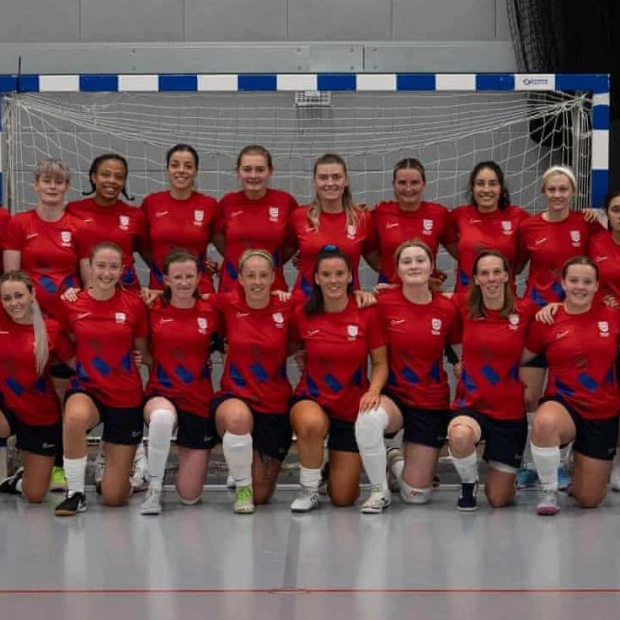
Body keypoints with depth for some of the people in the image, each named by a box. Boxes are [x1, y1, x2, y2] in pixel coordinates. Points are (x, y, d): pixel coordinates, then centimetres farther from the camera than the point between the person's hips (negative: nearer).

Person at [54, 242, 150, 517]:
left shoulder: (134, 305, -5)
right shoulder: (72, 305, -4)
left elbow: (143, 353, 6)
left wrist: (145, 358, -12)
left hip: (126, 397, 0)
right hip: (86, 390, 0)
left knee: (115, 498, 2)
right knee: (75, 417, -41)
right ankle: (75, 493, -18)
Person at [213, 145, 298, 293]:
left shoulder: (285, 201, -3)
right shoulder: (228, 202, 0)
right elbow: (217, 236, 16)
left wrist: (275, 261, 2)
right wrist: (237, 259, 7)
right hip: (231, 287, 1)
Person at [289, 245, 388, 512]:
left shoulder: (368, 312, -8)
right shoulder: (303, 314, -5)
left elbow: (380, 363, -4)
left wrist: (373, 391, -21)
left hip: (353, 408, 1)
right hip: (312, 400, 0)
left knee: (343, 498, 0)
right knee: (312, 424, -41)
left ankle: (337, 467, 38)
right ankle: (309, 489, -12)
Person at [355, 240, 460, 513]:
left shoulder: (447, 309, -5)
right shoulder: (384, 303, -8)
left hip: (432, 404, 1)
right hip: (393, 395, -1)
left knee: (416, 495, 1)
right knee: (369, 419, -38)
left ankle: (398, 461, 38)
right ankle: (379, 491, -13)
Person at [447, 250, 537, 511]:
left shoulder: (525, 310, -5)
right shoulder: (464, 307, -2)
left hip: (511, 411, 0)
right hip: (471, 404, 0)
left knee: (499, 499, 4)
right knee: (460, 435, -37)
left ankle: (500, 471, 42)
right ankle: (468, 484, -4)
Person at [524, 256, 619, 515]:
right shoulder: (547, 321, -5)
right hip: (563, 404, -2)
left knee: (589, 499, 5)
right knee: (545, 422, -42)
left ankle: (578, 473, 44)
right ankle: (549, 491, -17)